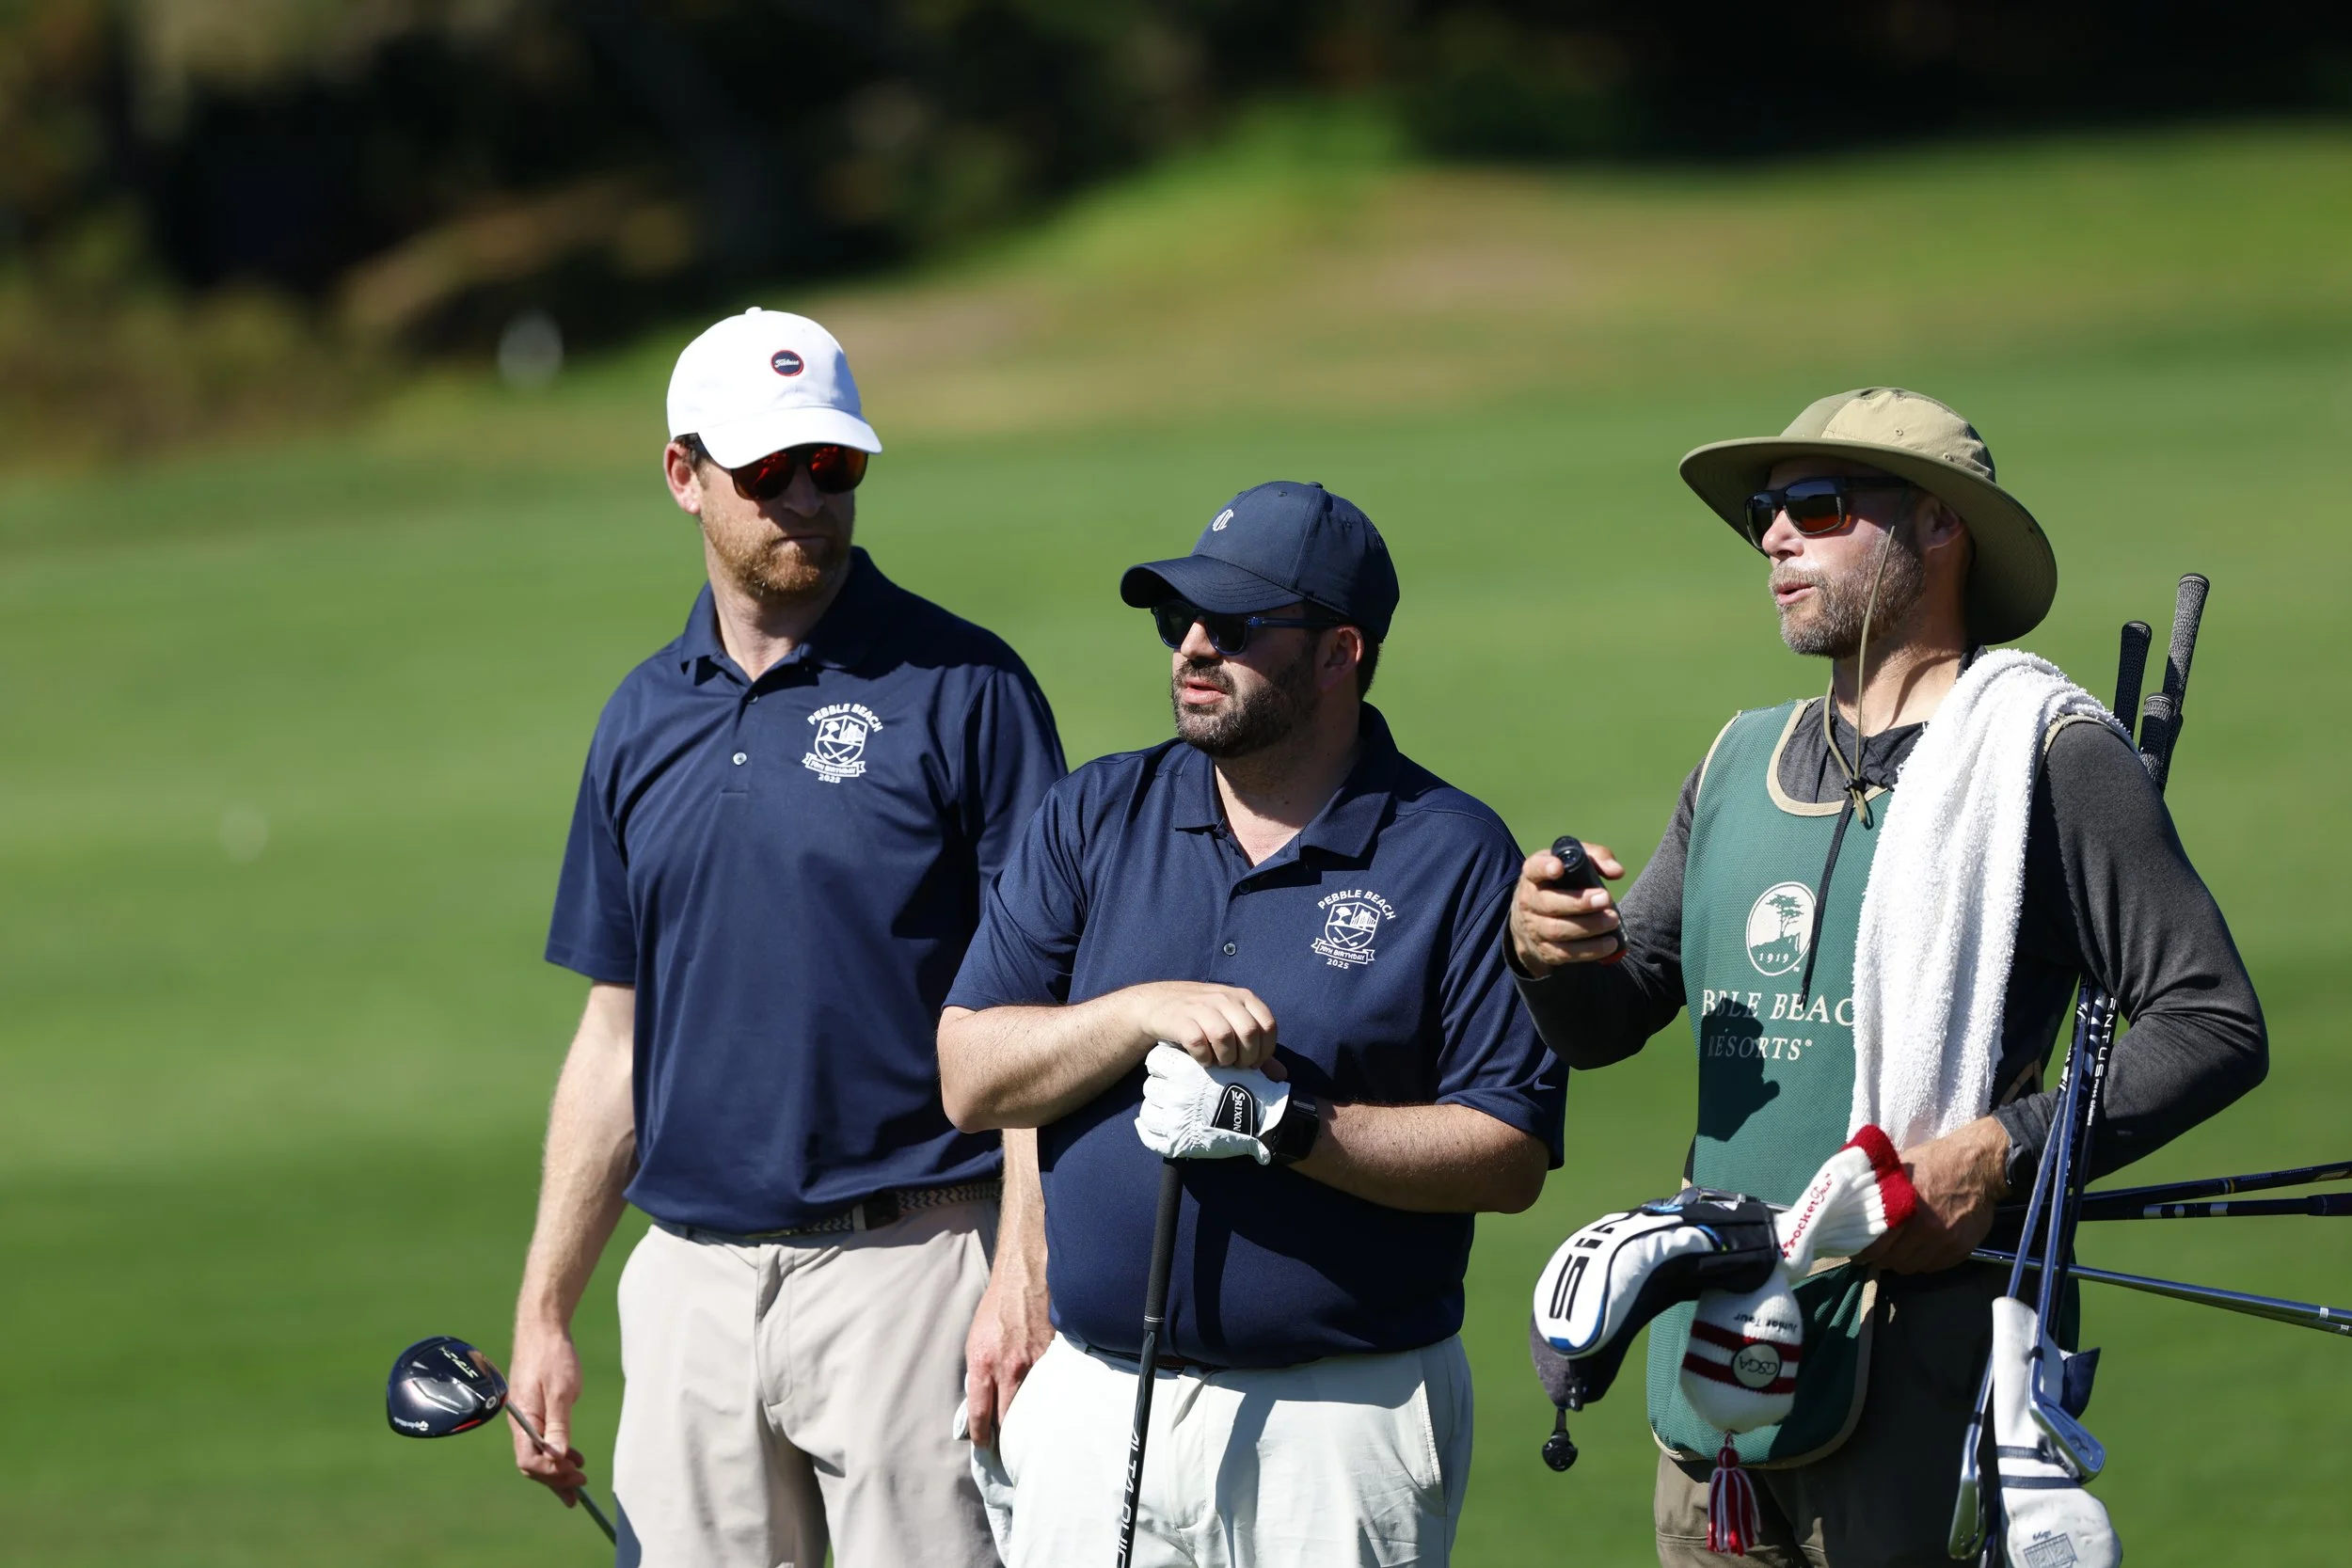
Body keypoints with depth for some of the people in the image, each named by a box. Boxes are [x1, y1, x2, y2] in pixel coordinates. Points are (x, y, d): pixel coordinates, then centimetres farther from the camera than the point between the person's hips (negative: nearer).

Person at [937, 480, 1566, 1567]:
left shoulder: (1453, 857, -1)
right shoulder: (1094, 819, 10)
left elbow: (1512, 1157, -6)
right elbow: (970, 1077, 3)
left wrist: (1293, 1131, -18)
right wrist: (1147, 1013, -13)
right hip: (1093, 1396, 3)